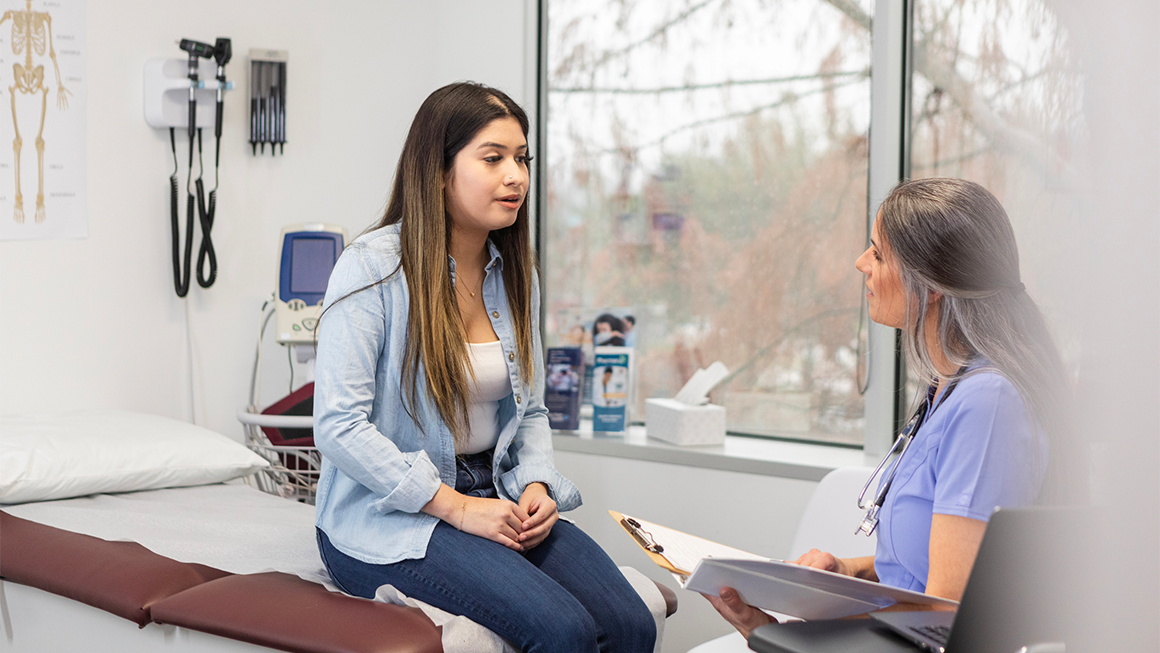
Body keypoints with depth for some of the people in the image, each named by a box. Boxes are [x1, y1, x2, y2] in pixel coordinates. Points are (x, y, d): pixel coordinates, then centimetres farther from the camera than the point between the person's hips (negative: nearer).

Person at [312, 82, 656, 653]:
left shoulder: (514, 274, 9)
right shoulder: (373, 268, -12)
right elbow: (338, 425, -17)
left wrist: (536, 487, -4)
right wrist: (456, 506, -19)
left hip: (495, 500, 6)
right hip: (386, 517, -6)